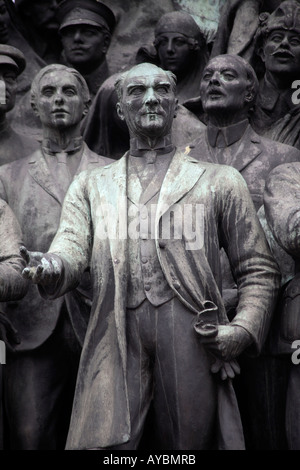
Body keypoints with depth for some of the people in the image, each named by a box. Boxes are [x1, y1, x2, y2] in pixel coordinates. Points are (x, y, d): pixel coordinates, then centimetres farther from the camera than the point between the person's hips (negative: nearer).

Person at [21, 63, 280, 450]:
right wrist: (51, 267, -19)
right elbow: (72, 247, 5)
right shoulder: (91, 186, 20)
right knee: (102, 442, -8)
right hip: (115, 337, 1)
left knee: (190, 440, 4)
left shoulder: (220, 181, 16)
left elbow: (258, 271, 14)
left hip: (193, 333, 0)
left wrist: (244, 329, -3)